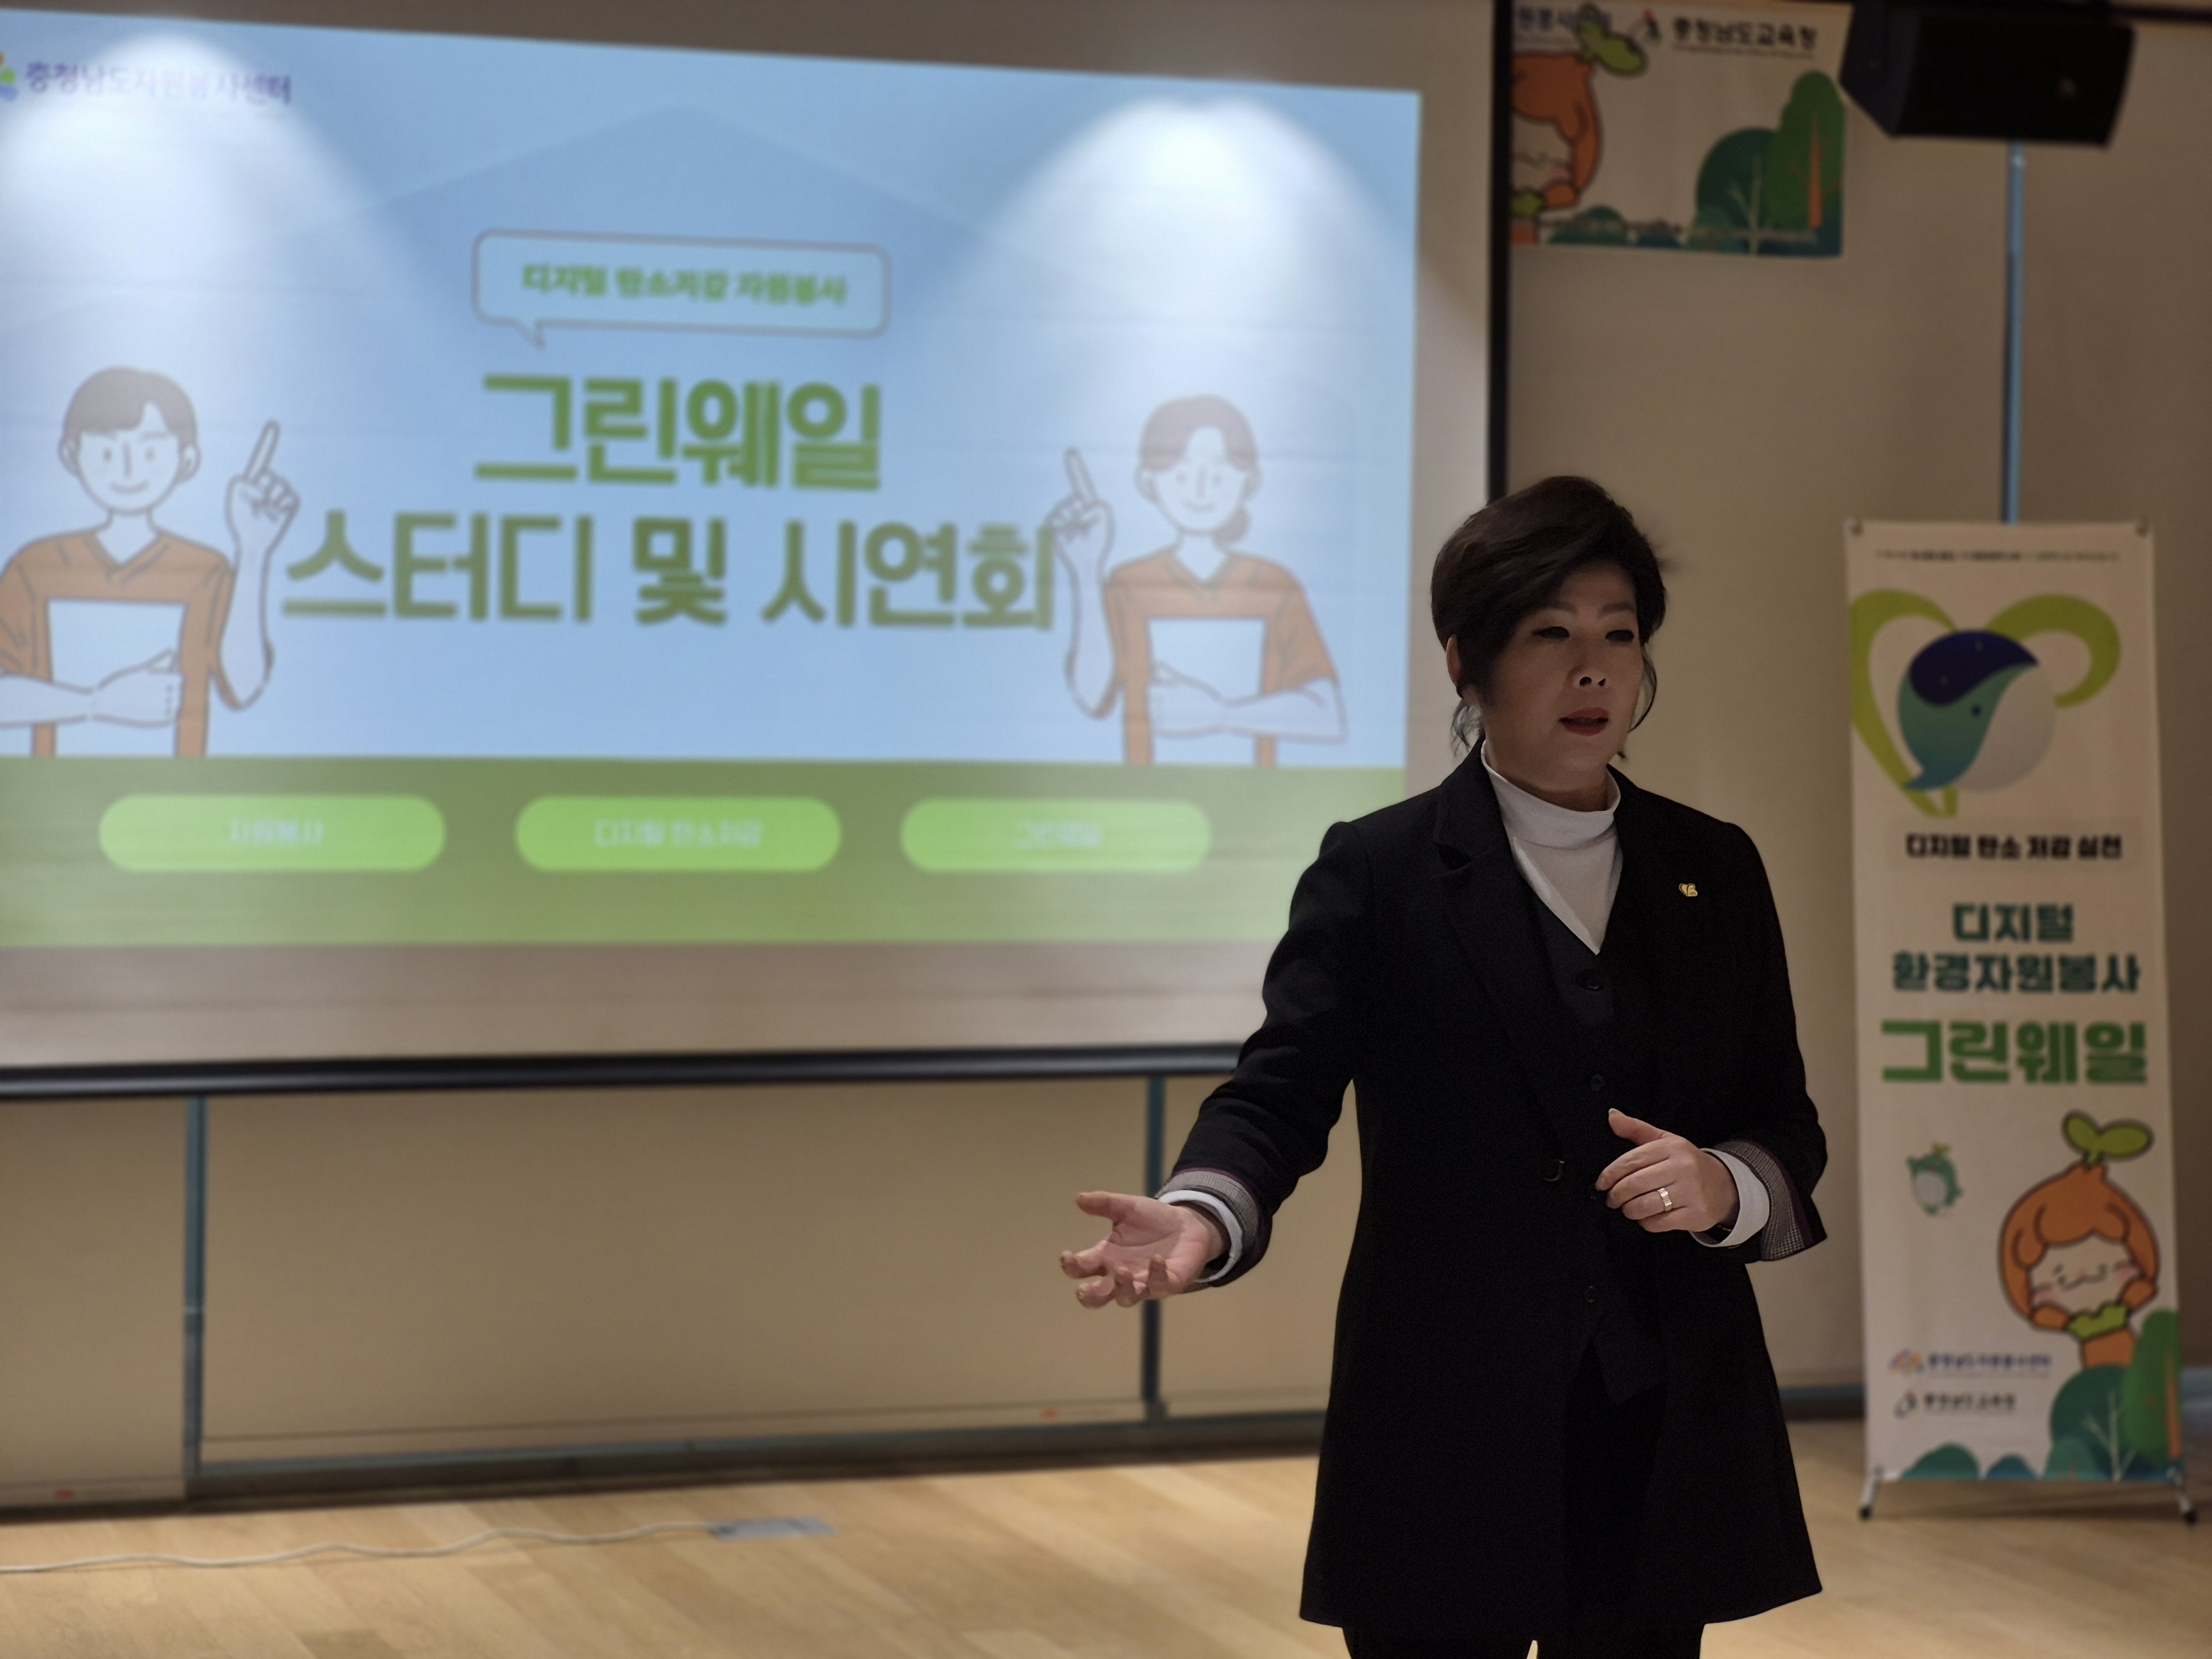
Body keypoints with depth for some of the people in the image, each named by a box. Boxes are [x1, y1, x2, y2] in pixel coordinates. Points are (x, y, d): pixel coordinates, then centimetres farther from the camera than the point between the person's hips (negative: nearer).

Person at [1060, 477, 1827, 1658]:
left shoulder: (1714, 872, 10)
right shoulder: (1378, 872, 0)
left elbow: (1786, 1127, 11)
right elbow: (1282, 1088, -9)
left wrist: (1723, 1185, -13)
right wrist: (1204, 1215, -30)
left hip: (1667, 1432, 3)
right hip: (1447, 1433, -3)